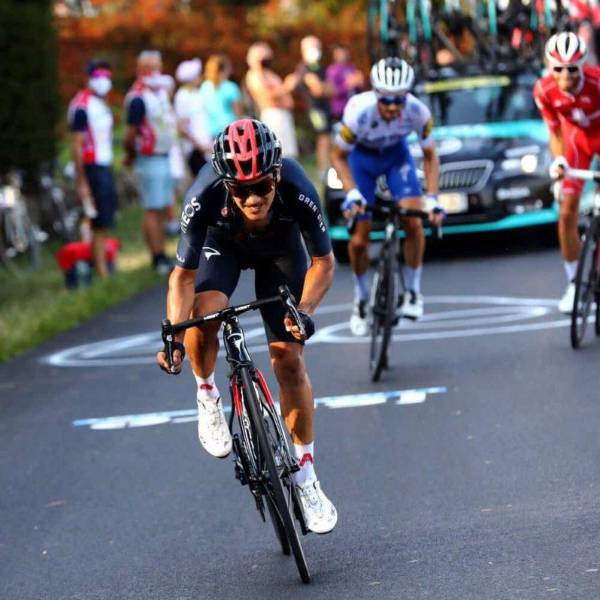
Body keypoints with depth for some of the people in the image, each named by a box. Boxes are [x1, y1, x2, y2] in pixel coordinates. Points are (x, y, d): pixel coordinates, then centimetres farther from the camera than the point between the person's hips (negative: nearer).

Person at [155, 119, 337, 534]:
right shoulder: (205, 199, -39)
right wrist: (173, 336, -39)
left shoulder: (299, 193, -38)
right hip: (223, 246, 0)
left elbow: (323, 262, -21)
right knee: (203, 311, -31)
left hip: (280, 249, 0)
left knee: (289, 359, -7)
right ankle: (207, 396, 1)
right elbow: (184, 275, -26)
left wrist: (305, 311, -37)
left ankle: (306, 479, 8)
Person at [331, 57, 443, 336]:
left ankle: (412, 291, 2)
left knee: (413, 222, -18)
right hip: (362, 157, -1)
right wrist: (352, 193, -33)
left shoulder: (417, 112, -32)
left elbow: (429, 156, -15)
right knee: (359, 239, -4)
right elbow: (338, 156, -21)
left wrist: (432, 199, -25)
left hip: (396, 155, 1)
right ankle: (361, 299, 20)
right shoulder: (359, 111, -37)